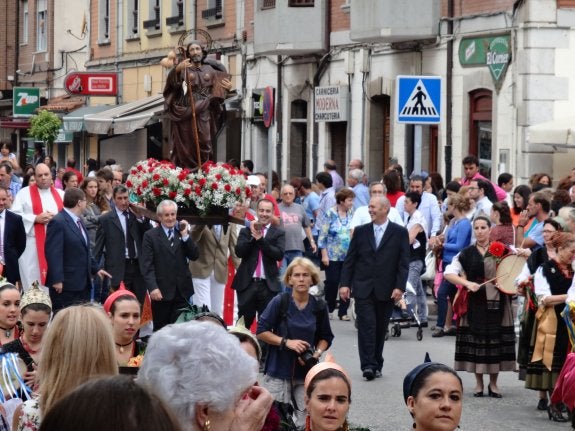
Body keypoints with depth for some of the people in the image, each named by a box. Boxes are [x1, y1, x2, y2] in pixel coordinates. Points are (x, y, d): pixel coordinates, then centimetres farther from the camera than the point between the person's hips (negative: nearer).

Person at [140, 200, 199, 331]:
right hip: (161, 291, -3)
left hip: (182, 291, 3)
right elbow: (146, 265, -6)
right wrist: (152, 288, -16)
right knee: (161, 330, 4)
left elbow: (194, 256, 3)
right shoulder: (150, 236, 0)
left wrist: (185, 235, -6)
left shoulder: (183, 233, 12)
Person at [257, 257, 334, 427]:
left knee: (305, 420, -5)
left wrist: (317, 353, -7)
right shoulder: (279, 302, -7)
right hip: (279, 371, -2)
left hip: (306, 372, 2)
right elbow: (261, 332, -5)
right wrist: (286, 342, -15)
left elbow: (325, 337, 13)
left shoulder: (319, 307, 1)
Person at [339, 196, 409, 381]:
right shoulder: (361, 231, 7)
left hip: (386, 290, 0)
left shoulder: (400, 232, 2)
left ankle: (376, 365, 17)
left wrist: (399, 287, -10)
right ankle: (368, 366, -12)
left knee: (380, 328, 7)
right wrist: (345, 284, 0)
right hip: (363, 288, 0)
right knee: (366, 326, -9)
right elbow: (349, 260, 8)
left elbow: (403, 263, -1)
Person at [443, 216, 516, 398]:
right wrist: (467, 283, -15)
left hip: (497, 303, 0)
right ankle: (479, 383, 12)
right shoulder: (466, 253, 4)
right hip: (475, 303, 0)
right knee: (476, 340, 0)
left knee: (496, 339, 2)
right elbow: (448, 273, -1)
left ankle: (493, 383, 13)